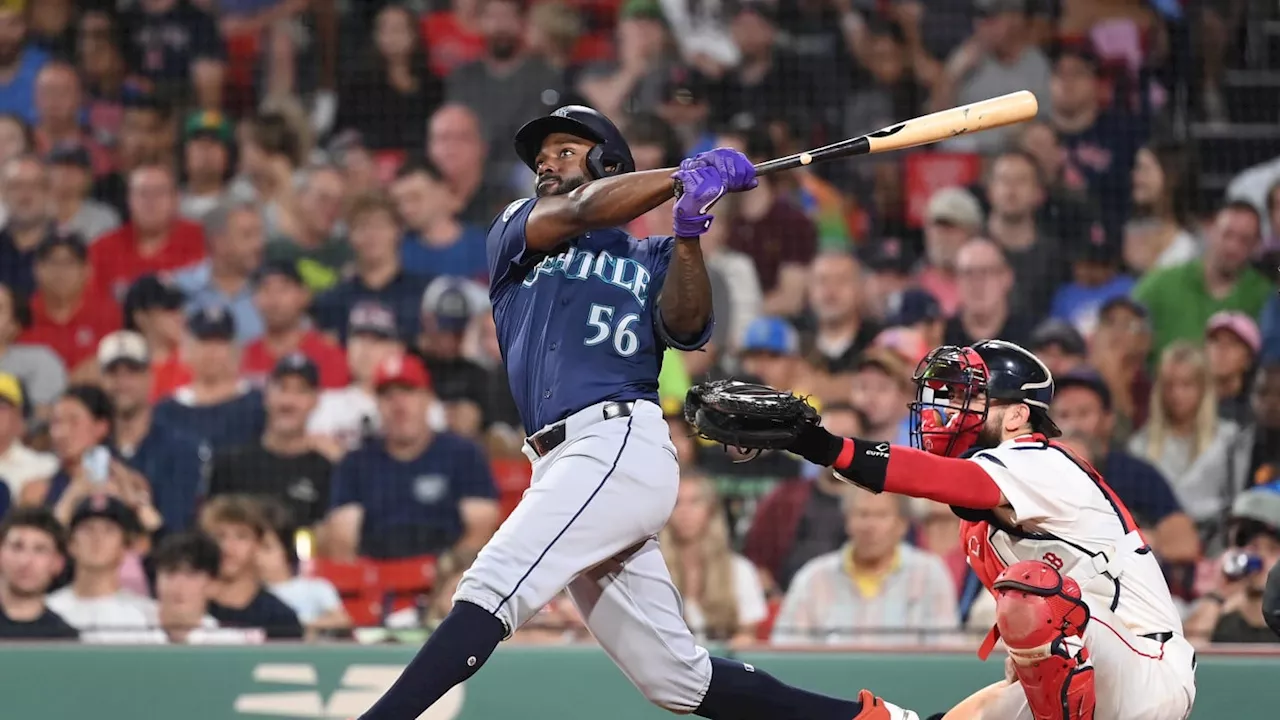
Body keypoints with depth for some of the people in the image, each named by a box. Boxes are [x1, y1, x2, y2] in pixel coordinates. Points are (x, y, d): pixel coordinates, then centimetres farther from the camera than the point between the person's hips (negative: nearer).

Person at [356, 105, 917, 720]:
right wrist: (686, 177, -6)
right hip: (561, 465, 5)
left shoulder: (651, 259, 16)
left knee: (490, 588, -22)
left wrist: (687, 234, -17)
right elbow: (578, 212, 2)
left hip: (621, 442, -5)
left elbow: (685, 328, -4)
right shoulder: (514, 232, 23)